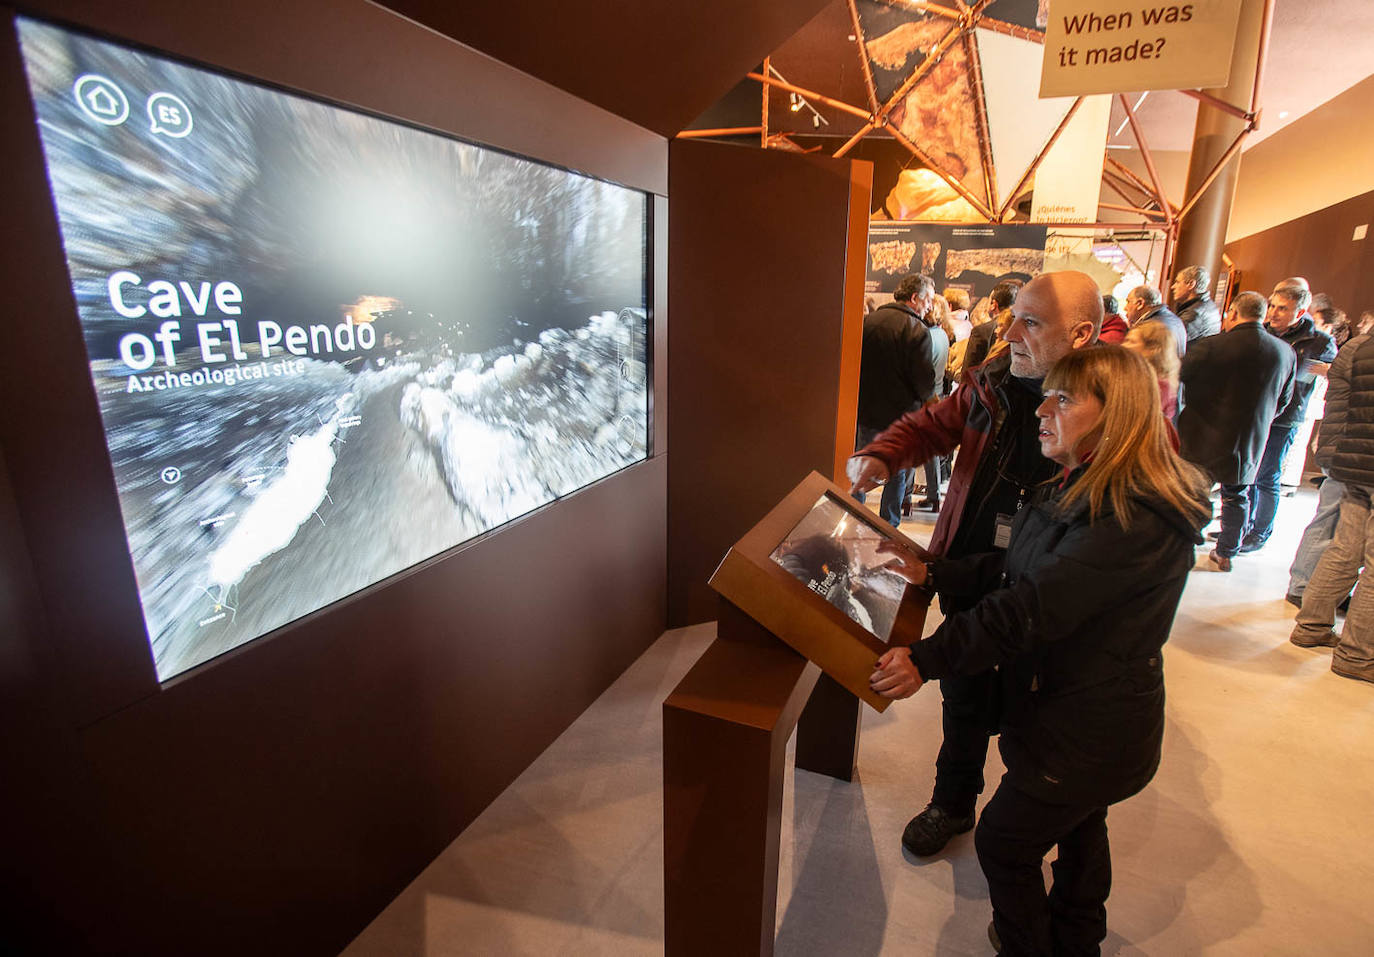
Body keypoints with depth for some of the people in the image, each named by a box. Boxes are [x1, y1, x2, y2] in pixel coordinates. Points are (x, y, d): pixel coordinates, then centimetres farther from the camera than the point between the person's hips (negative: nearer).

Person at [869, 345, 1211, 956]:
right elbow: (1019, 568, 5)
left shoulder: (1139, 516, -30)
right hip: (1084, 714, 9)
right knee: (1078, 830, 29)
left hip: (1086, 733, -9)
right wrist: (932, 575, -3)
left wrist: (928, 659, -36)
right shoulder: (1088, 489, 2)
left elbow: (1036, 607, -36)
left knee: (1005, 842, 9)